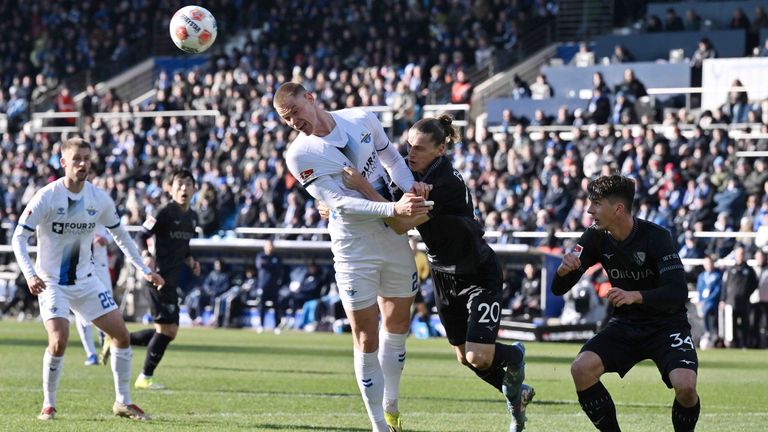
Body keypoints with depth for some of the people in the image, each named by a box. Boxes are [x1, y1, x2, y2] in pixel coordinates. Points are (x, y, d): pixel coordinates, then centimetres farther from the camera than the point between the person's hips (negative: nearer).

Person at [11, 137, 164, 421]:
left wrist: (144, 270, 10)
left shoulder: (99, 199, -3)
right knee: (59, 341, -22)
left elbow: (120, 235, 12)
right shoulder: (47, 197, -16)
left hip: (86, 280, 5)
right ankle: (48, 405, -3)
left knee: (121, 335, 1)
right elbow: (19, 237, -15)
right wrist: (29, 275, -29)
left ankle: (122, 402, 15)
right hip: (51, 282, -5)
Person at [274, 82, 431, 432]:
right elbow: (340, 203, -23)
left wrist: (410, 186, -4)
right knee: (366, 339, -5)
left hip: (394, 238, 5)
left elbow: (391, 157, 16)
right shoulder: (300, 155, -15)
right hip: (354, 248, -5)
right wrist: (393, 209, -34)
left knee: (397, 324, 16)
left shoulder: (362, 120, -2)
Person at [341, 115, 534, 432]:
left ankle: (513, 356, 20)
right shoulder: (415, 173, -7)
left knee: (479, 357, -16)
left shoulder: (446, 183, -32)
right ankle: (516, 394, 38)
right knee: (464, 357, 12)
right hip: (444, 274, 8)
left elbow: (402, 223, -37)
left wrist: (364, 187, -41)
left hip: (480, 276, -8)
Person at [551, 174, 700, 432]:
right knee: (581, 369, -22)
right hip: (624, 326, 4)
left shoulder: (656, 237, -20)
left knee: (685, 386, -28)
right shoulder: (595, 239, -6)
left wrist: (636, 296, -44)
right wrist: (564, 270, -29)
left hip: (666, 324, -4)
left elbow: (678, 293, -27)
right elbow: (558, 289, -5)